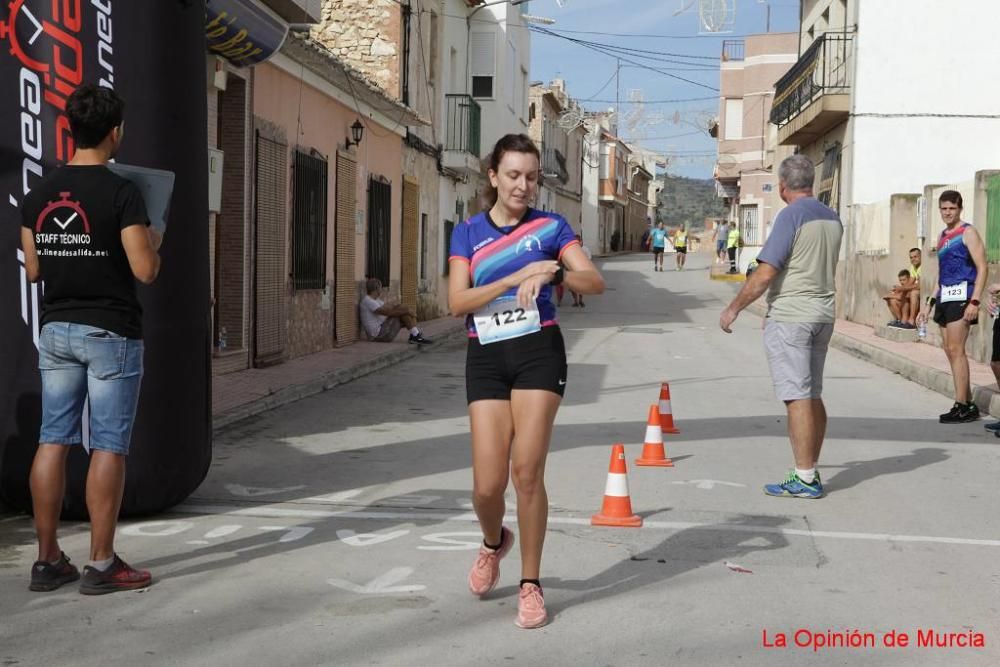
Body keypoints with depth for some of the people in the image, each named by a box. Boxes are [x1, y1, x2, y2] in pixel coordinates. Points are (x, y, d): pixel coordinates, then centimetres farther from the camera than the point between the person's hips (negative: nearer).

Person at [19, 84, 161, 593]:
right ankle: (101, 565, 3)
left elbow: (33, 270, 9)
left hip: (56, 330, 6)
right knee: (108, 447, -1)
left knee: (53, 442, 9)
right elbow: (145, 271, -16)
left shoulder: (38, 194, 5)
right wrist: (154, 240, 4)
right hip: (110, 332, -6)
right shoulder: (121, 193, -13)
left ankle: (48, 560, 14)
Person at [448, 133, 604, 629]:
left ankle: (530, 584, 7)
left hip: (538, 351, -1)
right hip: (486, 358, 1)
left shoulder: (550, 226, 4)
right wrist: (516, 277, -16)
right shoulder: (467, 233, 7)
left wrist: (551, 274, -25)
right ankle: (494, 542, 32)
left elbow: (596, 283, -6)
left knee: (527, 470, -8)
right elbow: (457, 301, -5)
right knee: (488, 482, -4)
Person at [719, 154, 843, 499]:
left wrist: (734, 308, -6)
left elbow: (764, 275, -18)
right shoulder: (832, 218, 11)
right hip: (823, 315, 8)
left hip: (790, 318, -8)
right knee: (813, 396, 14)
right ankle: (810, 471, 20)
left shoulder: (790, 216, -14)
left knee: (798, 398, -7)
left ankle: (805, 480, -6)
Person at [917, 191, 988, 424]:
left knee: (955, 350, -11)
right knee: (951, 351, 7)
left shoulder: (967, 232, -6)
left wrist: (974, 302, -20)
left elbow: (982, 267, -12)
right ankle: (968, 405, 13)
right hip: (944, 297, 8)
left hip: (961, 295, -8)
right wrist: (929, 303, 21)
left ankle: (961, 407, -9)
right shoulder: (942, 236, 19)